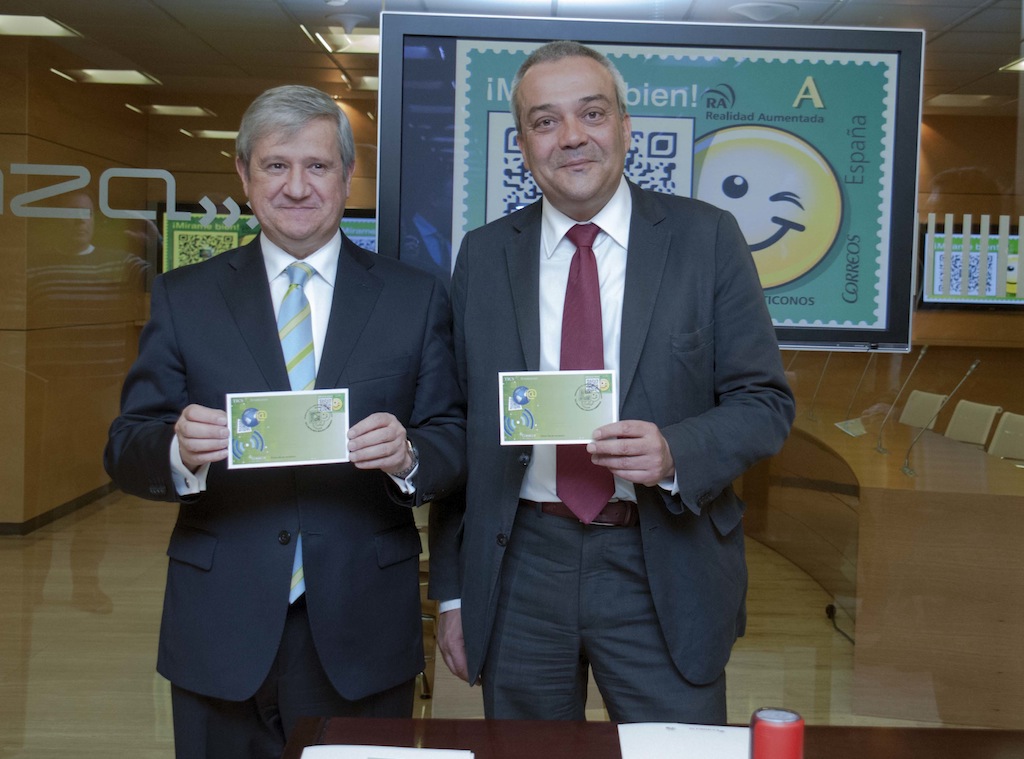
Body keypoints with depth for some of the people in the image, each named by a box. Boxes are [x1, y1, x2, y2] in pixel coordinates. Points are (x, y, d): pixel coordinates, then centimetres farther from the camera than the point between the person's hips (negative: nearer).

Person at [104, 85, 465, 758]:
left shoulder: (416, 298, 3)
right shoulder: (183, 297, 4)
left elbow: (455, 442, 1)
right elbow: (125, 450, 1)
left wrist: (407, 455, -22)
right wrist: (178, 450, -22)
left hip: (363, 628, 0)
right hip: (220, 628, 1)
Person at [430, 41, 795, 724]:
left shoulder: (706, 239, -2)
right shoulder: (483, 256, 4)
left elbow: (765, 402, -1)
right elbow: (459, 428, 6)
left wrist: (675, 452, -22)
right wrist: (452, 591, 6)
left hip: (663, 572, -1)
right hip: (520, 568, 2)